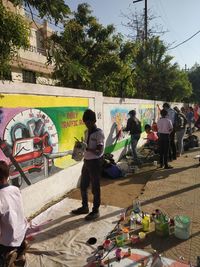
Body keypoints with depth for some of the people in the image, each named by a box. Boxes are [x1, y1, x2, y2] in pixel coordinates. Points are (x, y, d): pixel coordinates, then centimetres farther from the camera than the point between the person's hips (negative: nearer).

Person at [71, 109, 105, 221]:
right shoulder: (86, 132, 8)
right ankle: (85, 207, 36)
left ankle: (96, 211, 22)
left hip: (95, 162, -8)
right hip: (86, 161, 8)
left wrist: (86, 148, -31)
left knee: (95, 187, 5)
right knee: (83, 186, 17)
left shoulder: (99, 133, -16)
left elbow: (99, 152, -20)